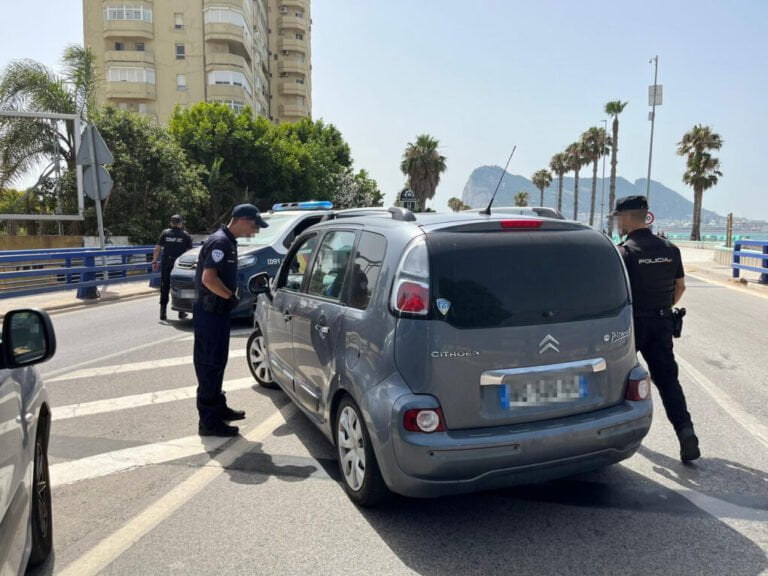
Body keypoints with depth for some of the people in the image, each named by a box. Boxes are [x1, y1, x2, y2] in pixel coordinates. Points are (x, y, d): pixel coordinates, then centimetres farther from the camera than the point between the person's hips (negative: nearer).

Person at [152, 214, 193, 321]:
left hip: (166, 264, 1)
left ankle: (163, 313, 5)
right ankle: (181, 313, 12)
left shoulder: (165, 233, 4)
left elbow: (157, 249, 1)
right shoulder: (186, 236, 1)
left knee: (164, 288, 7)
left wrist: (154, 261, 6)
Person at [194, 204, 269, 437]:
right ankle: (209, 421, 1)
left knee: (217, 362, 19)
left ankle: (218, 408, 32)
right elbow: (208, 278, -26)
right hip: (210, 310, -10)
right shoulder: (220, 242, -18)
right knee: (210, 364, -5)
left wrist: (232, 295, 10)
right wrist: (231, 297, -16)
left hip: (218, 309, 10)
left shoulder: (228, 241, 13)